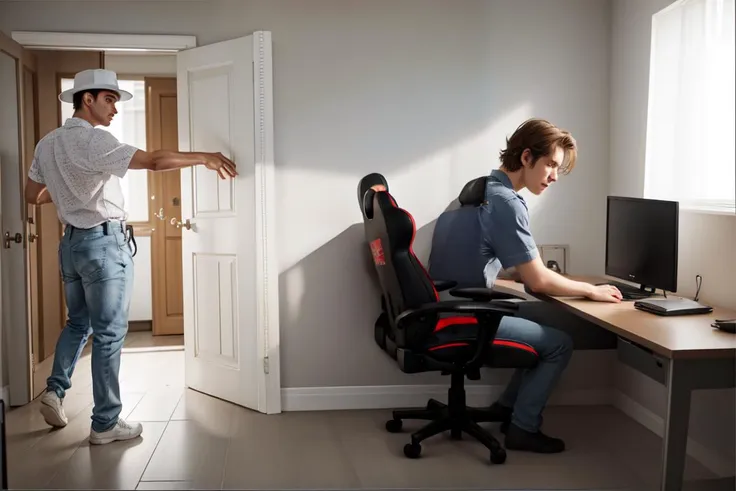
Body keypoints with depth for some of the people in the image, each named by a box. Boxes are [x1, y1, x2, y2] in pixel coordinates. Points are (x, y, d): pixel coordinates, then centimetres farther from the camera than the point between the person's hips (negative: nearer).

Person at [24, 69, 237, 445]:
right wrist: (204, 158, -13)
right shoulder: (93, 140, -17)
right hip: (103, 243, -8)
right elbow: (154, 161, -23)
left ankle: (55, 390, 17)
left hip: (71, 241, 8)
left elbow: (33, 195, 17)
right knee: (109, 333, -1)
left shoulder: (48, 143, 8)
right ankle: (105, 423, 6)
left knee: (78, 322, 24)